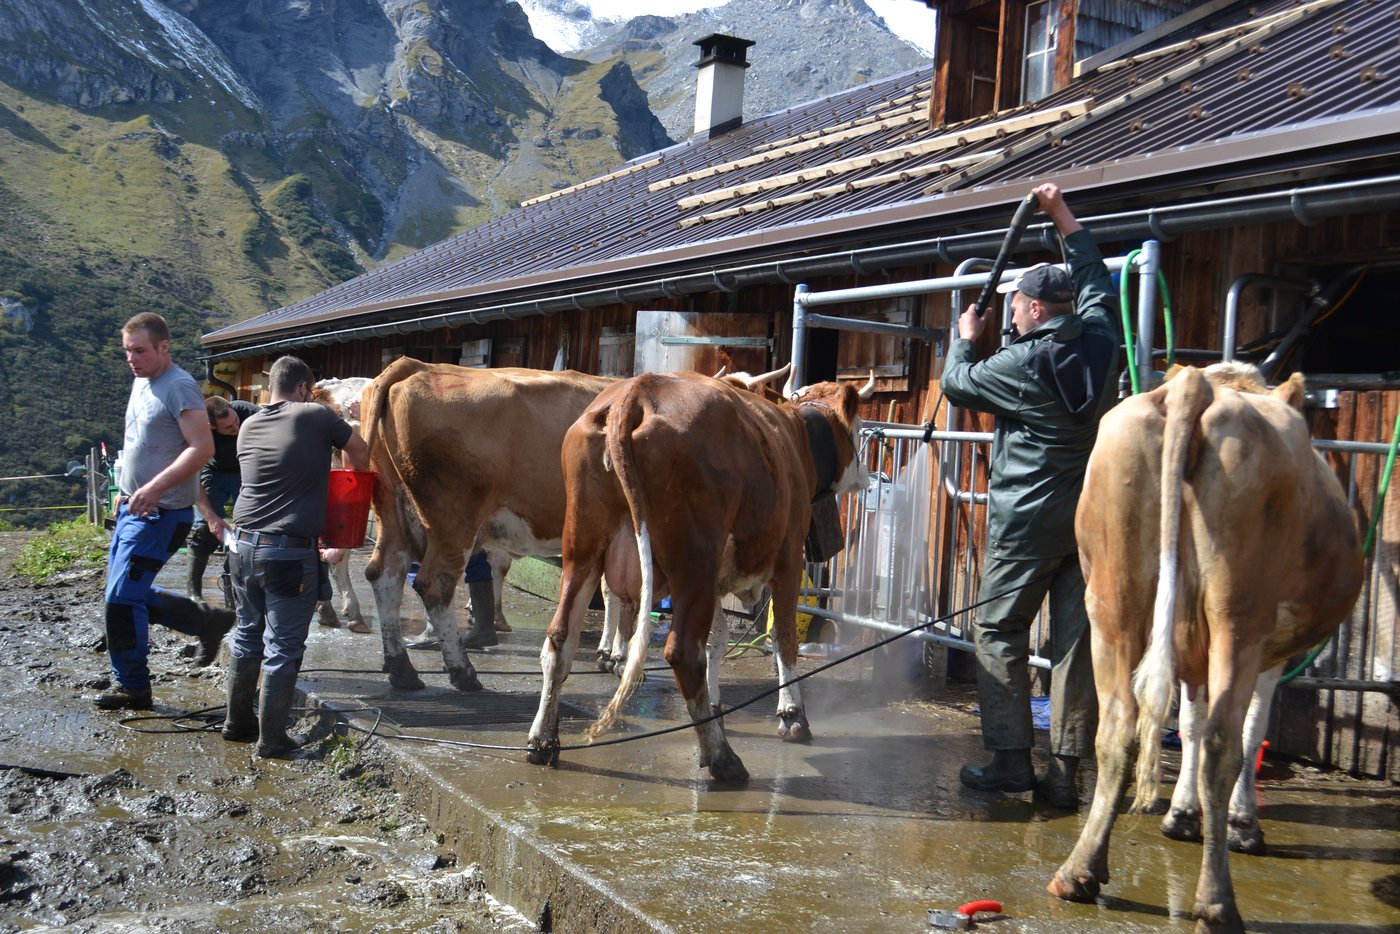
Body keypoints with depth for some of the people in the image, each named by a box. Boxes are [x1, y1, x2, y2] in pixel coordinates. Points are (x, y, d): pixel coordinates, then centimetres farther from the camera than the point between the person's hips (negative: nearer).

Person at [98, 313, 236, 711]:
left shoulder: (180, 387, -17)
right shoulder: (141, 382, 13)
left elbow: (202, 447, -25)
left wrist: (156, 487, -32)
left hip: (161, 513, -10)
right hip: (133, 508, 10)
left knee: (122, 598, -8)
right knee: (131, 592, 13)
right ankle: (207, 621, 24)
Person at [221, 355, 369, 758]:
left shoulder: (249, 427, 11)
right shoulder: (316, 416, -6)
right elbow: (360, 452, 5)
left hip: (244, 544, 6)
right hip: (290, 553, -6)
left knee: (247, 635, 20)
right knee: (283, 647, 2)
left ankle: (237, 722, 30)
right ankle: (272, 739, 7)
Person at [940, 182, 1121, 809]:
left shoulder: (1022, 363, -11)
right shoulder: (1100, 341, 5)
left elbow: (956, 383, 4)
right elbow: (1094, 278, 23)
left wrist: (966, 338, 23)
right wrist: (1062, 215, 29)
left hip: (1027, 521, -6)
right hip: (1091, 519, 6)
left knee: (999, 632, 5)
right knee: (1077, 640, 5)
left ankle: (1010, 760, 3)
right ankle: (1065, 772, 9)